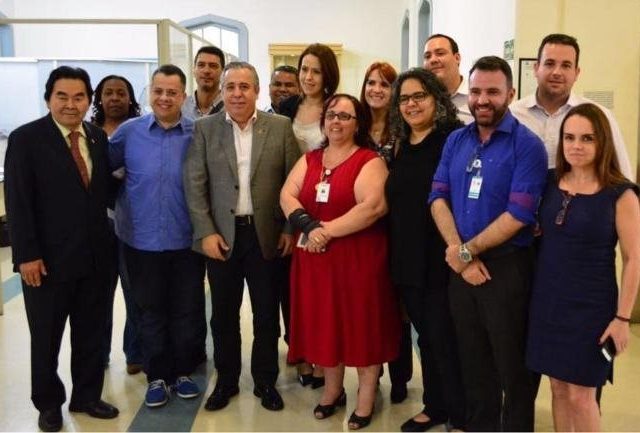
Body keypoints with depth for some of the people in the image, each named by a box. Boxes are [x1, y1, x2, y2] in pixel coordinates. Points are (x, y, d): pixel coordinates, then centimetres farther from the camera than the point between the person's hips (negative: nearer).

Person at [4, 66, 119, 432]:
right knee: (46, 338, 13)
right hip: (48, 259, -4)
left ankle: (87, 396, 32)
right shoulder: (26, 139, -8)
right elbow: (18, 202, -12)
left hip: (95, 255, 5)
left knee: (92, 333, 14)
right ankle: (49, 403, 32)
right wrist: (27, 254, -15)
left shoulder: (98, 137, 6)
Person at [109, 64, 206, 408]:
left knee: (186, 310, 10)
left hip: (186, 240, 0)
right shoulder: (129, 131, -1)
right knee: (151, 311, 12)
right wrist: (116, 205, 1)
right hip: (142, 240, 1)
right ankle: (156, 376, 26)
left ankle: (183, 371, 28)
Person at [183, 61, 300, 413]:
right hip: (222, 235, 1)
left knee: (267, 313, 10)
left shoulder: (280, 127, 0)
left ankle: (266, 381, 27)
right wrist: (205, 232, -9)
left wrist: (290, 228, -3)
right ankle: (226, 380, 29)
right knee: (224, 313, 11)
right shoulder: (205, 129, 1)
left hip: (267, 234, 0)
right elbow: (194, 184, -2)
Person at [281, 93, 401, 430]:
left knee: (362, 323, 5)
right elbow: (287, 195, 0)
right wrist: (309, 226, -19)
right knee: (324, 322, 13)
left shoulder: (370, 161, -6)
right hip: (315, 258, 5)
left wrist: (327, 231, -19)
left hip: (358, 258, -5)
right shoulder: (309, 160, 11)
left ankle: (366, 397, 20)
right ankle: (332, 390, 31)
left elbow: (372, 207, -20)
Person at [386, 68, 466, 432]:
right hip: (408, 259, 7)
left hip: (442, 259, -7)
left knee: (445, 340, 2)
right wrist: (396, 252, 14)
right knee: (426, 337, 17)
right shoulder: (402, 147, 11)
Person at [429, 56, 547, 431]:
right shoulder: (456, 141, 7)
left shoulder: (527, 145, -10)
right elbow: (438, 197, 1)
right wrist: (459, 253, -12)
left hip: (507, 268, -5)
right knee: (473, 362, 18)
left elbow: (519, 215, -18)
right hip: (461, 268, 5)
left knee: (513, 366, 10)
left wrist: (467, 250, -13)